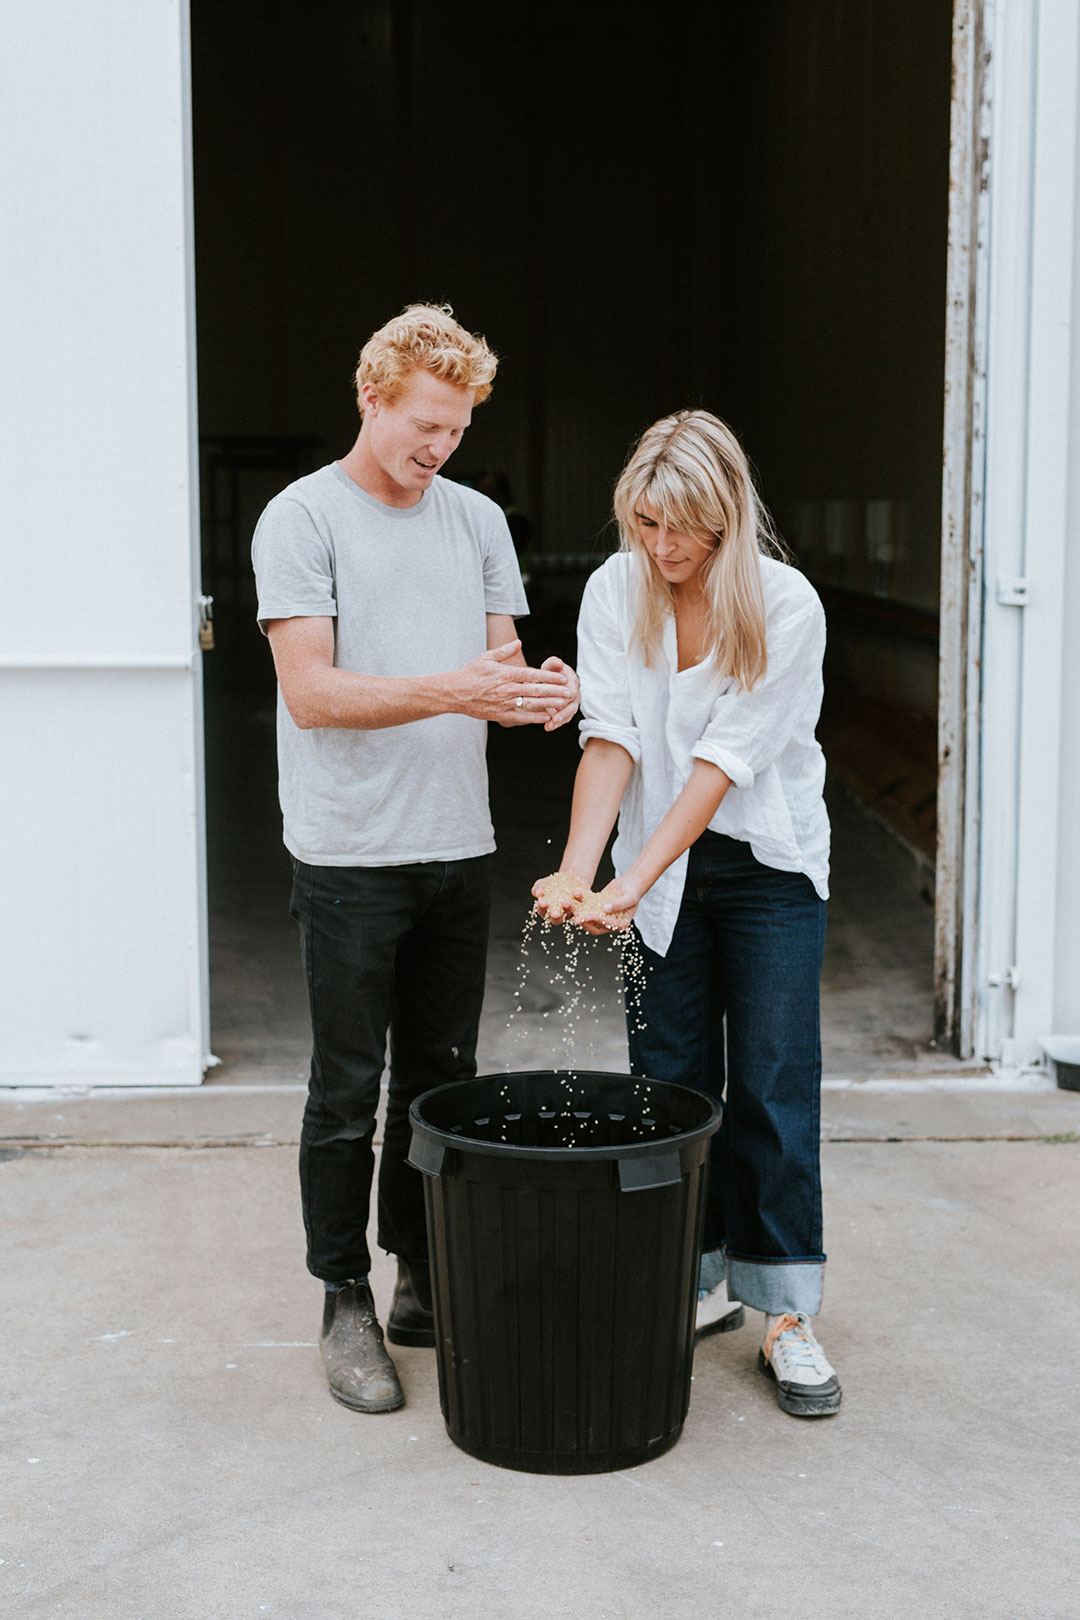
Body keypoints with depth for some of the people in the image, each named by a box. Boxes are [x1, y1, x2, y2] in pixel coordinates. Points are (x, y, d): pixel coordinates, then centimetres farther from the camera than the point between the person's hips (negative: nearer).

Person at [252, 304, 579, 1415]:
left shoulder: (476, 520, 12)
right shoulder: (303, 517, -5)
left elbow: (500, 659, 12)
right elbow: (312, 692, -14)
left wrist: (536, 691, -12)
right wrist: (449, 690, -25)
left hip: (457, 849, 6)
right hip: (349, 855, -5)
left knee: (441, 1077, 13)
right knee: (348, 1091, 2)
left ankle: (424, 1285, 27)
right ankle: (347, 1308, 14)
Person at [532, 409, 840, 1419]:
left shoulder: (786, 606, -17)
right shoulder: (614, 591, -6)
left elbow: (723, 760, -22)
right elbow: (611, 739, -14)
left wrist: (632, 884, -29)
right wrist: (579, 871, -27)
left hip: (768, 867, -3)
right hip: (660, 869, 3)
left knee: (772, 1086, -3)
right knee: (672, 1079, 5)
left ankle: (786, 1317, 5)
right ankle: (703, 1281, 20)